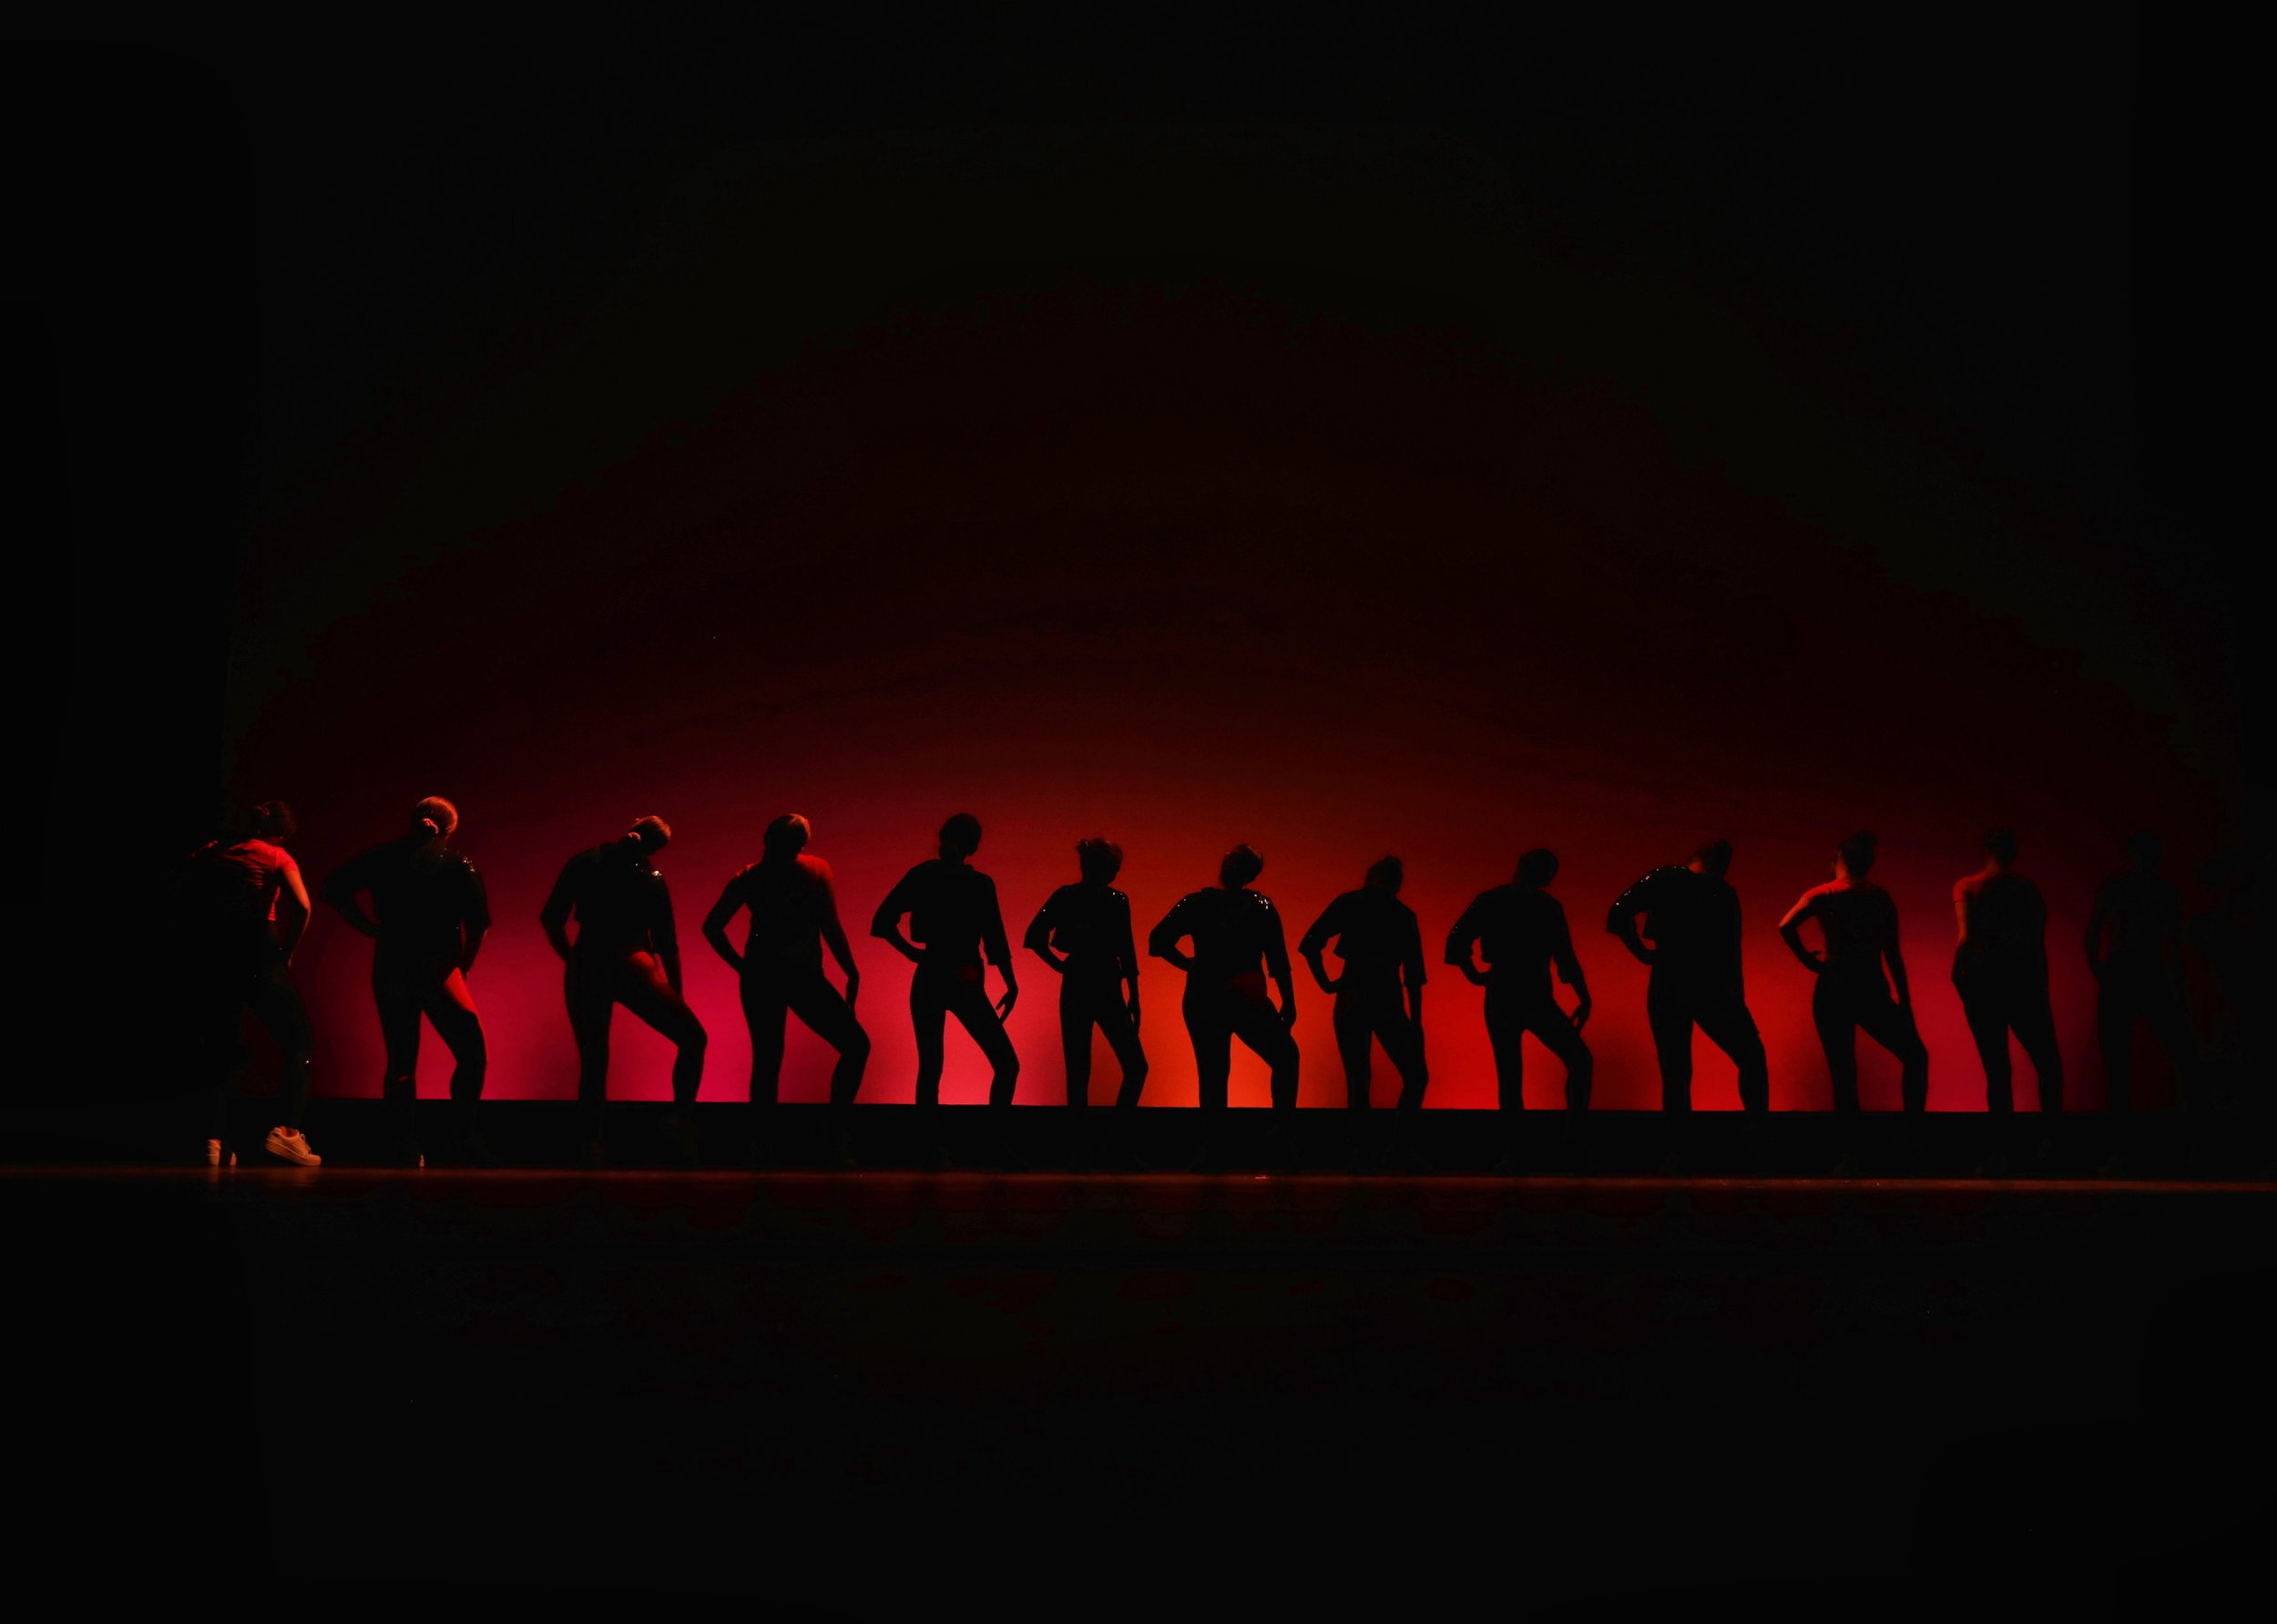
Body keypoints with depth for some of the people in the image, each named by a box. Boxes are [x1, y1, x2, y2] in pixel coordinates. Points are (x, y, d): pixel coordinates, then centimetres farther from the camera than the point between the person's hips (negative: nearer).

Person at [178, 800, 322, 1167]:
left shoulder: (210, 852, 18)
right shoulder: (276, 857, 6)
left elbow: (177, 893, 12)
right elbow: (301, 906, -9)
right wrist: (287, 952, 2)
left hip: (205, 955, 4)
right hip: (255, 954, -4)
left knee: (221, 1049, 15)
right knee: (298, 1043, 5)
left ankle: (216, 1140, 0)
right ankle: (287, 1130, -12)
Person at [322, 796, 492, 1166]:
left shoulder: (385, 857, 7)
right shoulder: (459, 864, 0)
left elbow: (334, 889, 3)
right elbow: (478, 922, -9)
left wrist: (369, 926, 7)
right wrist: (463, 966, 4)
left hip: (389, 971, 3)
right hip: (437, 971, -3)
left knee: (401, 1063, 10)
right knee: (472, 1056, 8)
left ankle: (407, 1149, 5)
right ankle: (465, 1137, -3)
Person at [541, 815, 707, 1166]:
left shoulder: (585, 863, 6)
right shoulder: (651, 879, 2)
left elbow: (551, 920, 4)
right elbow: (667, 946, 4)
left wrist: (573, 960, 15)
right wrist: (677, 996, 12)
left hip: (584, 969, 3)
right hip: (631, 969, -3)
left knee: (593, 1062, 11)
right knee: (692, 1038, 8)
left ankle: (593, 1143, 3)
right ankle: (680, 1117, -9)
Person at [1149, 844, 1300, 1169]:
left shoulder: (1195, 903, 0)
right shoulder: (1260, 906, -3)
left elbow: (1158, 942, -5)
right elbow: (1278, 960, -5)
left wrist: (1188, 963, 8)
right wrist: (1288, 1003, 1)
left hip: (1201, 1001, 2)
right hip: (1245, 1000, -1)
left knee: (1212, 1073, 7)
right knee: (1285, 1058, 15)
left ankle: (1210, 1149, 1)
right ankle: (1286, 1136, 4)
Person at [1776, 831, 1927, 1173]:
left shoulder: (1822, 895, 2)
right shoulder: (1881, 898, 5)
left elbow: (1786, 926, -15)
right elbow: (1893, 956, 3)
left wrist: (1807, 959, -1)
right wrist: (1905, 1004, 7)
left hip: (1831, 988, 0)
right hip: (1870, 988, 0)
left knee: (1843, 1074, 5)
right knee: (1915, 1056, 16)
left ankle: (1850, 1155, -2)